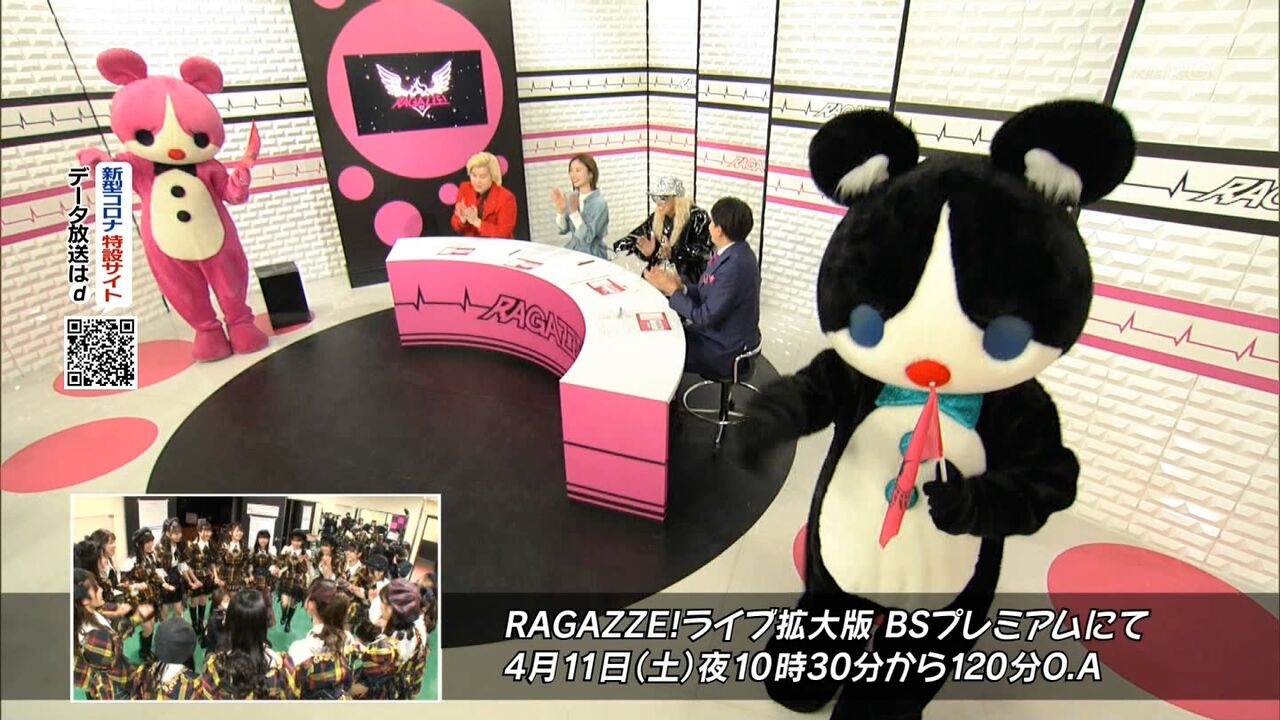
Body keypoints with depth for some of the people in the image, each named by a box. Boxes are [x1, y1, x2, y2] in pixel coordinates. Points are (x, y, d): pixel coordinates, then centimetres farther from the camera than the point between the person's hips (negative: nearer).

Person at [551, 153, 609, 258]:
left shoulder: (599, 202, -16)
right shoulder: (573, 197, 1)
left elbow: (587, 238, -20)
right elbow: (563, 230, 4)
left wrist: (574, 212, -28)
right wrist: (560, 210, -13)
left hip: (592, 256, -6)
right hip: (572, 251, 6)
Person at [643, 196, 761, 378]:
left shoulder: (735, 266, -29)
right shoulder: (732, 252, 0)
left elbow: (705, 318, -25)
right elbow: (708, 294, 7)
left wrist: (672, 290, -14)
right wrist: (681, 287, -9)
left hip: (725, 351, -8)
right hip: (716, 331, 8)